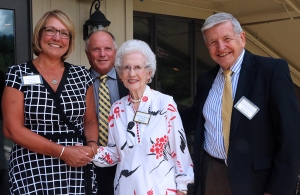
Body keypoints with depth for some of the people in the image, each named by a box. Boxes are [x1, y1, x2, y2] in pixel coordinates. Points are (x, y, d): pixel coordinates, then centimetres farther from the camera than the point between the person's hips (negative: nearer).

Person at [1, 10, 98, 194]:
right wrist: (62, 151, -16)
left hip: (77, 173, 3)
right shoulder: (18, 74, -4)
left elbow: (90, 121, 9)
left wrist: (91, 145, -12)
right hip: (33, 173, -2)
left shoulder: (82, 74, 5)